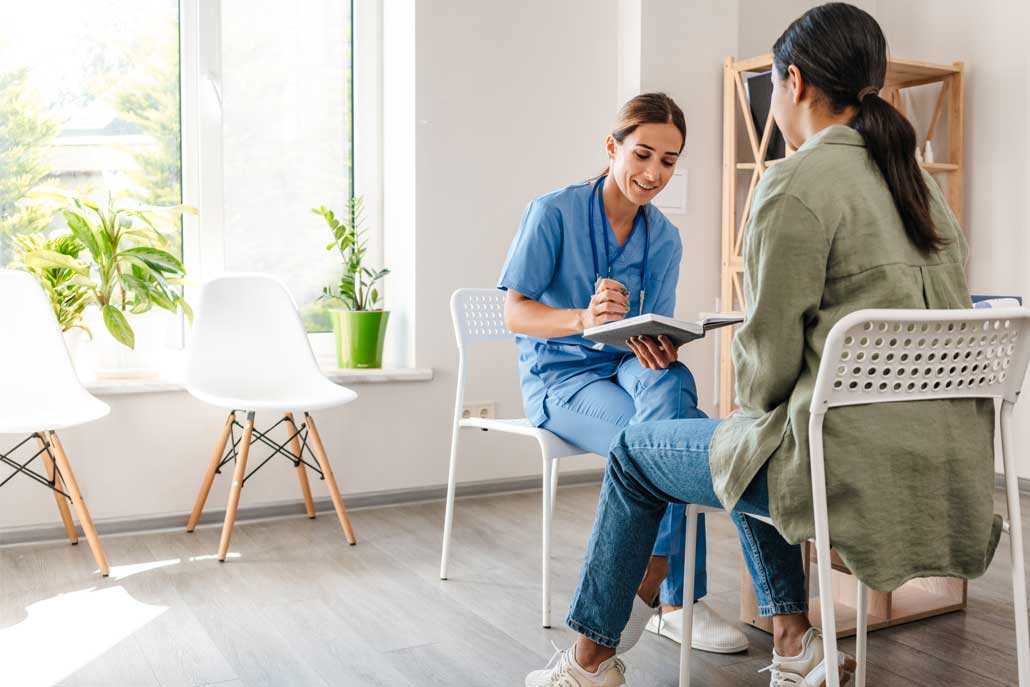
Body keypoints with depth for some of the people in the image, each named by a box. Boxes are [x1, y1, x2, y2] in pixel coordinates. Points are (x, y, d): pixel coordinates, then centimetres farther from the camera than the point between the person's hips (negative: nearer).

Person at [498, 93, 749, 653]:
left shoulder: (664, 238, 5)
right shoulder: (554, 212, -10)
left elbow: (657, 332, 3)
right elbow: (515, 313, -16)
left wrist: (660, 349, -24)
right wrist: (582, 319, -37)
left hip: (626, 367, 4)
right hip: (559, 375, -4)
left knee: (670, 380, -34)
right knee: (673, 435, -31)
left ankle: (650, 583, -29)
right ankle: (678, 599, -18)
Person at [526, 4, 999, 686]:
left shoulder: (796, 183, -14)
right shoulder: (920, 182, 12)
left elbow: (768, 357, -14)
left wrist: (755, 403, 9)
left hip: (859, 471, -8)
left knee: (635, 452, 13)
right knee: (745, 445, 32)